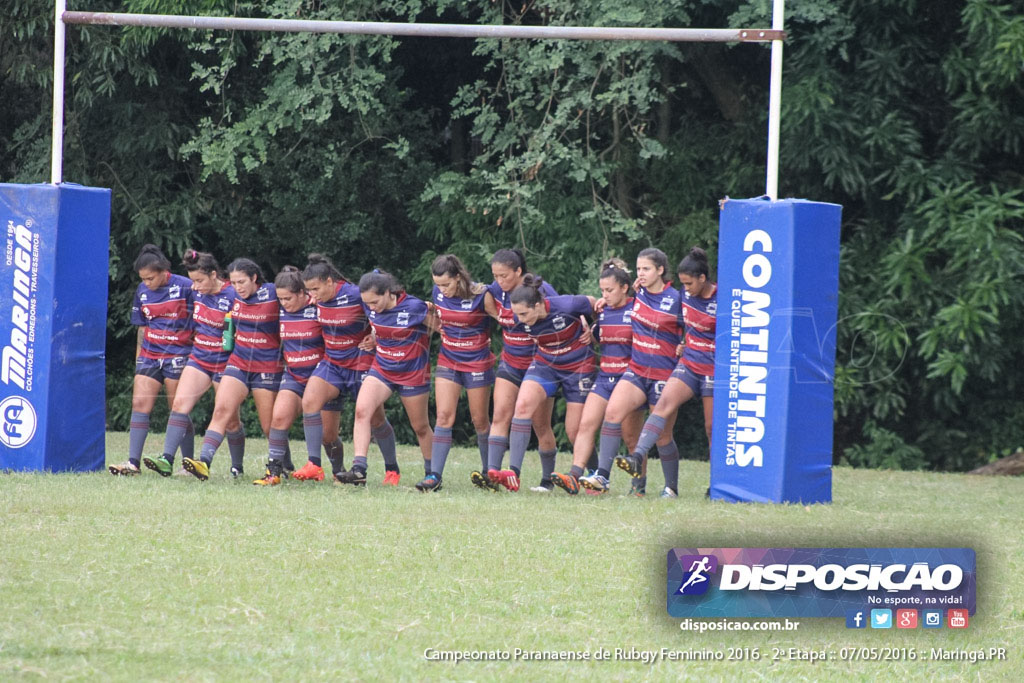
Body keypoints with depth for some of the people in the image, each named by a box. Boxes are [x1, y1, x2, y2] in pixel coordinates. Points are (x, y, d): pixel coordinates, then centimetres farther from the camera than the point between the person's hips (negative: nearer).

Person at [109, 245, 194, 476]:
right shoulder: (142, 291, 7)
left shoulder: (185, 287, -9)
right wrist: (138, 361, 16)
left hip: (177, 356, -5)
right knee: (140, 403, -7)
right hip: (149, 355, 5)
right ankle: (133, 462, -10)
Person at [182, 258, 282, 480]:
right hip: (238, 362, 4)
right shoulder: (233, 296, 2)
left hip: (267, 368, -4)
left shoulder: (273, 294, -12)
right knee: (221, 410, -16)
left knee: (269, 427, 3)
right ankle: (204, 462, -26)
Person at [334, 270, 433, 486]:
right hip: (381, 369, 4)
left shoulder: (414, 308, -22)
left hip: (413, 372, -4)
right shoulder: (370, 308, -8)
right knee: (362, 410, -20)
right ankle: (358, 469, -25)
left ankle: (432, 474, 30)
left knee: (420, 427, 10)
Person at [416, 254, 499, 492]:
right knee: (444, 416, -9)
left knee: (480, 420, 7)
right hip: (448, 361, 3)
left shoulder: (481, 296, -18)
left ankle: (488, 471, 26)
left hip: (477, 363, -3)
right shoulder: (438, 294, -3)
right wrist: (428, 313, -7)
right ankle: (435, 475, -14)